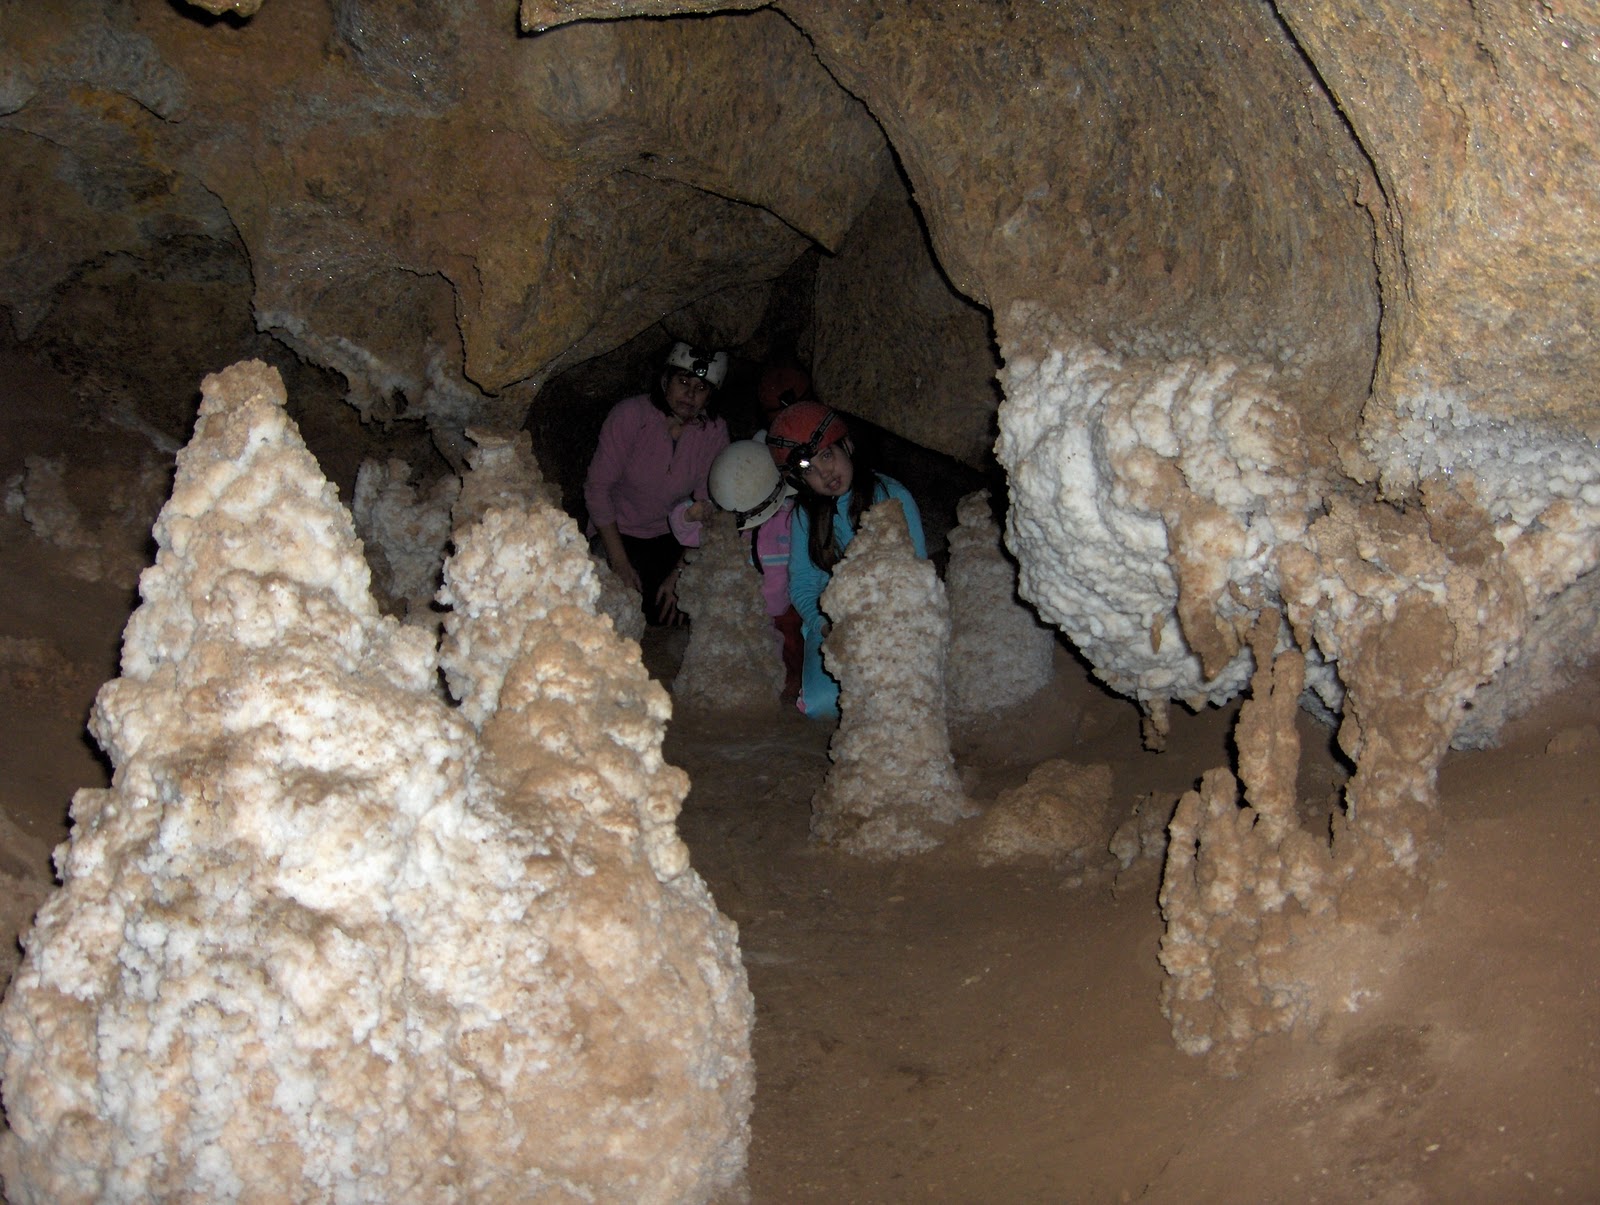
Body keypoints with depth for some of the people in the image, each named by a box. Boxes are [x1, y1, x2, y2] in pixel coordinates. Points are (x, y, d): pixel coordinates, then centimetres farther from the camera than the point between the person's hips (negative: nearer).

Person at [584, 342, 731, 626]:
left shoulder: (714, 432, -10)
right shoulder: (629, 415, -19)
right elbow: (597, 487, -16)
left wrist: (679, 575, -17)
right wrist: (619, 564, -18)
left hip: (672, 537, 3)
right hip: (619, 533, -2)